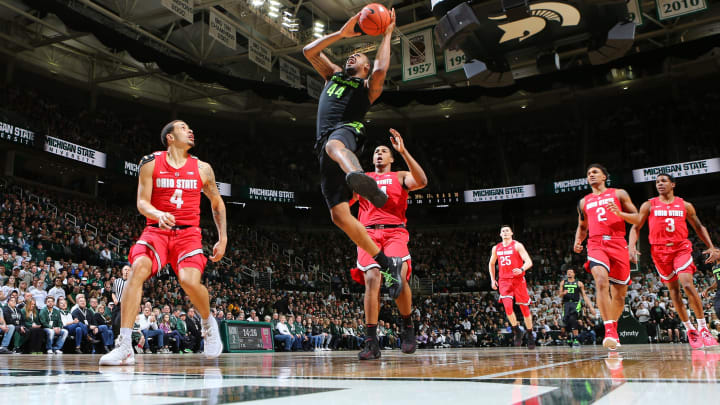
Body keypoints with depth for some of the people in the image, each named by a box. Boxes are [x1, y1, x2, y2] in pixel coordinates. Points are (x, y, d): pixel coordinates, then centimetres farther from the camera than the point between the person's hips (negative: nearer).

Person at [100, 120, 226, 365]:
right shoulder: (151, 163, 3)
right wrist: (158, 214, -26)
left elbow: (217, 203, 17)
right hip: (156, 231, 0)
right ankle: (124, 347, -24)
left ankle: (208, 323, 10)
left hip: (188, 234, 0)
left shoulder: (202, 169, 7)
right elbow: (142, 202, -3)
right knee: (139, 268, -28)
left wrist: (223, 239, 11)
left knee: (189, 281, -24)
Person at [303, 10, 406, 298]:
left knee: (333, 145, -45)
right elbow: (309, 51, 25)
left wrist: (387, 33, 6)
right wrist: (342, 33, 21)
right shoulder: (333, 75, 34)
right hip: (325, 145, 5)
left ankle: (359, 178, -79)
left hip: (346, 130, -5)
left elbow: (381, 69, -5)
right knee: (339, 215, -11)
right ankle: (388, 264, -10)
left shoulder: (368, 87, 18)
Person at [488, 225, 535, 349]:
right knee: (507, 306, -18)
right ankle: (517, 331, -1)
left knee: (524, 308, 4)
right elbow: (491, 263, 24)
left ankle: (530, 335, 20)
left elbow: (529, 262, -14)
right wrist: (492, 279, 17)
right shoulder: (496, 248, 9)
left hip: (518, 280, -3)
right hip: (504, 281, 3)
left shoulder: (517, 246, -5)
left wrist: (521, 269, -34)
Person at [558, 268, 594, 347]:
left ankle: (575, 339, -23)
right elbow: (560, 295, 13)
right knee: (566, 320, -8)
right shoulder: (563, 283, 16)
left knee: (572, 318, -26)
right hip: (566, 303, 3)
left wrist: (590, 307, 6)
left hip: (576, 303, -3)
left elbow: (584, 296, 11)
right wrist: (563, 293, -13)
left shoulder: (579, 283, 10)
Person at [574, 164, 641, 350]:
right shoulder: (584, 202, 20)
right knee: (601, 281, -28)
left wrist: (619, 213, -11)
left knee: (619, 293, 5)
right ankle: (609, 330, -30)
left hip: (618, 244, 0)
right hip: (596, 244, 0)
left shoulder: (619, 194, 13)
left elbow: (637, 218, 9)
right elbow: (582, 227, 29)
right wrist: (577, 242, 8)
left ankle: (613, 329, 29)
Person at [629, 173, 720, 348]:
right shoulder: (649, 205, 4)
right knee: (673, 290, 5)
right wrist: (632, 246, -12)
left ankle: (703, 328, -6)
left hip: (681, 247, -1)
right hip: (659, 250, 1)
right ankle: (689, 329, 16)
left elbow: (699, 227, 16)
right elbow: (636, 227, 3)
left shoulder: (685, 206, 7)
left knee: (688, 284, -17)